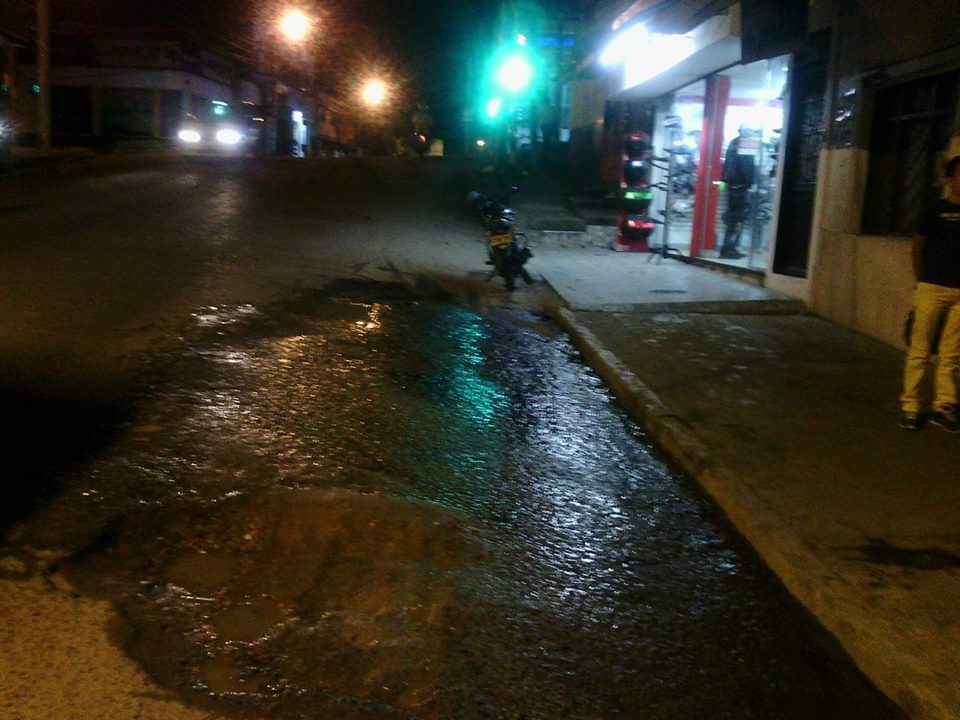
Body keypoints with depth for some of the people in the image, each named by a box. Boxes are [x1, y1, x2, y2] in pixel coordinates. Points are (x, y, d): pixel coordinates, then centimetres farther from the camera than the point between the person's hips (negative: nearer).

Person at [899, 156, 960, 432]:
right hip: (933, 288, -3)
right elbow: (918, 248, 4)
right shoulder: (937, 210, -1)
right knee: (920, 351, -1)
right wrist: (921, 280, 2)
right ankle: (910, 407, 4)